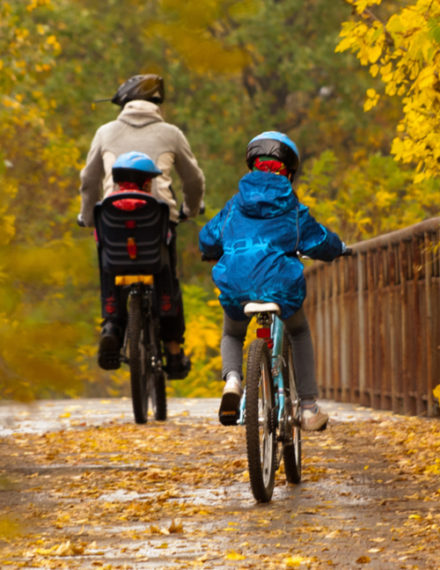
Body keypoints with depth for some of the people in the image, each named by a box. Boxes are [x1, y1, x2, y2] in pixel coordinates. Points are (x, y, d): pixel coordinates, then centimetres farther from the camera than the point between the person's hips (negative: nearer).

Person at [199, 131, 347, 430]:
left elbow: (207, 240, 14)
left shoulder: (236, 204, 12)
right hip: (280, 287, -1)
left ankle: (232, 379, -4)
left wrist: (215, 252, 38)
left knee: (232, 335, 31)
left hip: (235, 287, 1)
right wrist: (338, 247, 29)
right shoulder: (291, 206, 7)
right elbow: (318, 242, 6)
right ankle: (309, 407, 21)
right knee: (300, 333, 29)